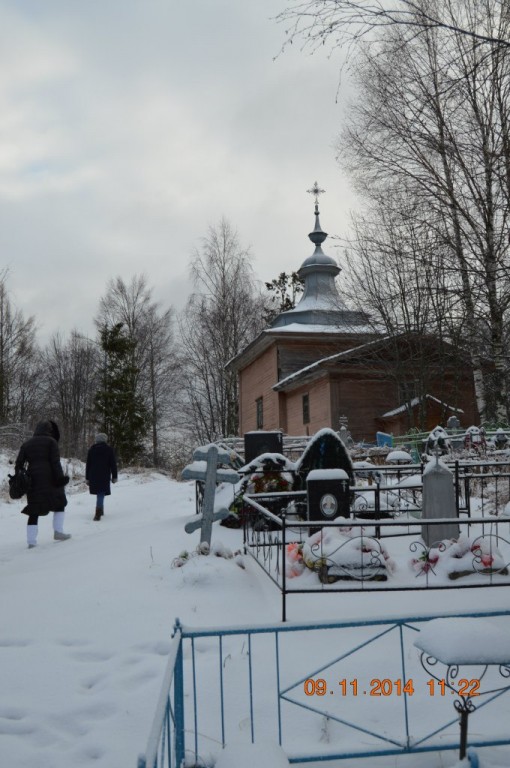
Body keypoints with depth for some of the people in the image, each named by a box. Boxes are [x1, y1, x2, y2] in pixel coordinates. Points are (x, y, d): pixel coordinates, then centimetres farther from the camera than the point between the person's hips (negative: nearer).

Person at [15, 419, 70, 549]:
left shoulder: (27, 443, 16)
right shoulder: (51, 441, 2)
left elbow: (18, 463, 10)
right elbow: (55, 461, -9)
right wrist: (60, 477, -10)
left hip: (33, 479, 4)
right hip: (49, 479, -4)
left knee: (34, 511, 6)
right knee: (59, 503, 13)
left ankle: (31, 541, 1)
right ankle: (58, 532, 3)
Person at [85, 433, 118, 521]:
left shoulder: (91, 449, 7)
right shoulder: (109, 449, -1)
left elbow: (88, 464, 7)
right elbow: (113, 464, -2)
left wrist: (87, 478, 11)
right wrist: (114, 476, 3)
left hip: (93, 475, 3)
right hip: (105, 475, -3)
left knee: (99, 493, 19)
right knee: (101, 494, -6)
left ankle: (100, 511, 28)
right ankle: (98, 513, -17)